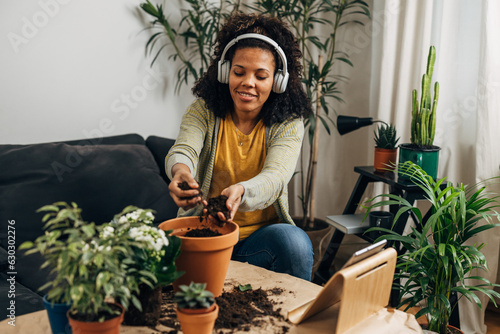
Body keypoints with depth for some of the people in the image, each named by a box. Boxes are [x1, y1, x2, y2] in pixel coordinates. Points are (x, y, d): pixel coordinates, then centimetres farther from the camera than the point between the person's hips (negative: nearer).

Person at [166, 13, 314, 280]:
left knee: (294, 241, -31)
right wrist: (180, 170, -46)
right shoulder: (203, 111, 0)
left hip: (263, 234, 0)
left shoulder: (288, 123, -3)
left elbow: (276, 176, -21)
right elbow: (183, 150, -20)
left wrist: (240, 192, -45)